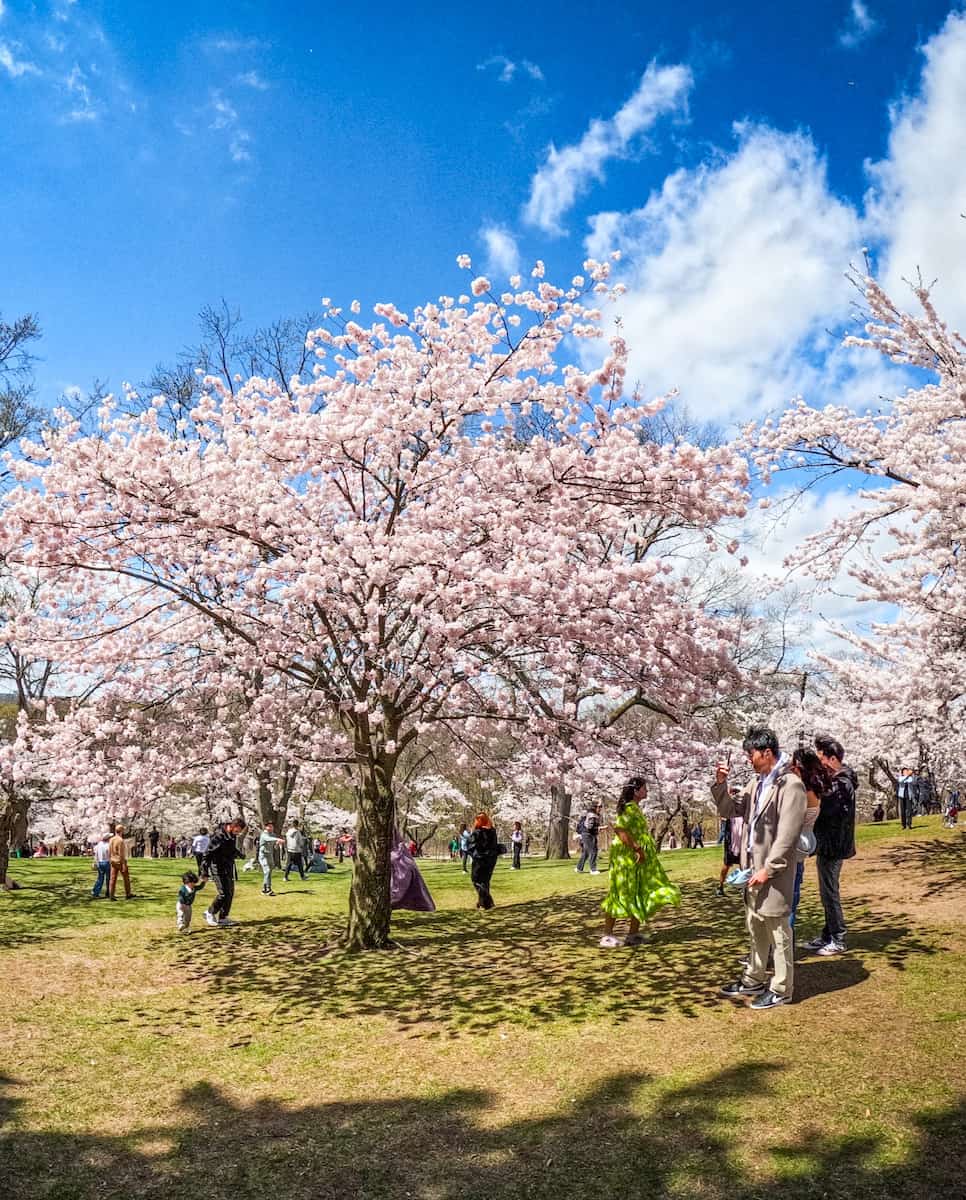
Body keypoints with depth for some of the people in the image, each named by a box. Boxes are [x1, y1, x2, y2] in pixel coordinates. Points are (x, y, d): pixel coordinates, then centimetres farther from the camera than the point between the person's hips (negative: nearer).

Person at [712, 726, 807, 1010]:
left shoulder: (790, 785, -16)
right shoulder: (756, 782, 9)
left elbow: (786, 835, -20)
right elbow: (727, 810, 16)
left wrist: (768, 869, -20)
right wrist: (721, 783, 0)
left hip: (774, 871, -8)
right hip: (752, 867, 8)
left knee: (777, 930, 3)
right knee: (755, 926, 19)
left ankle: (781, 989, 15)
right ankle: (754, 980, 33)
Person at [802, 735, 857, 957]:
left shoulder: (842, 784, -20)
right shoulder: (834, 780, 12)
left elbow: (819, 808, -26)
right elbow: (823, 807, 11)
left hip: (833, 846, -10)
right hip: (827, 845, 10)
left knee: (829, 892, -1)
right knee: (827, 891, 16)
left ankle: (838, 941, 8)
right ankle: (827, 936, 26)